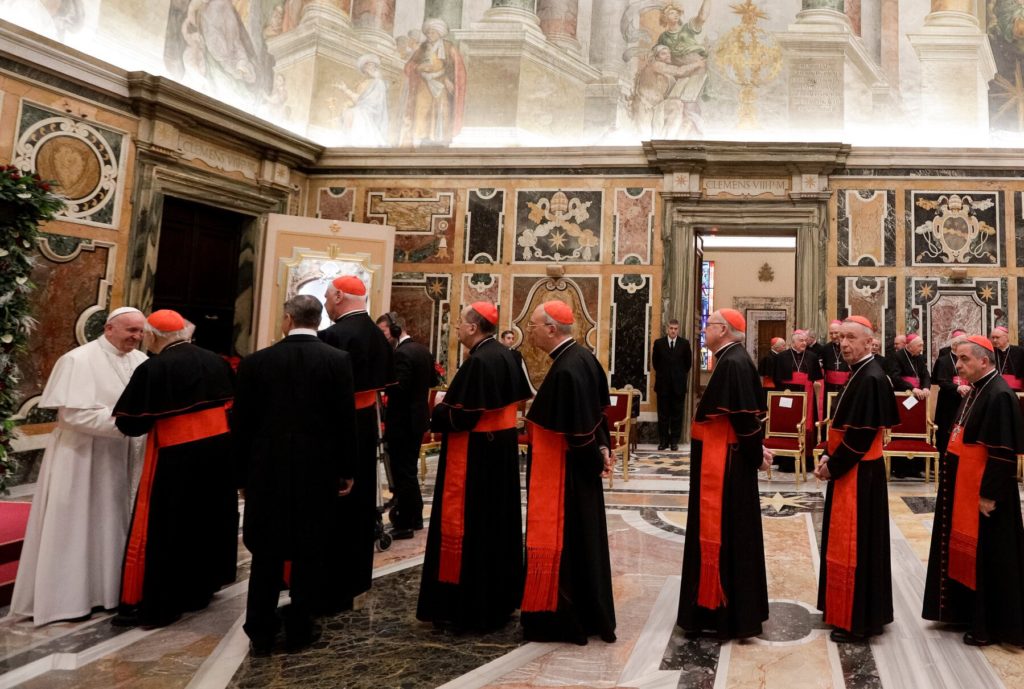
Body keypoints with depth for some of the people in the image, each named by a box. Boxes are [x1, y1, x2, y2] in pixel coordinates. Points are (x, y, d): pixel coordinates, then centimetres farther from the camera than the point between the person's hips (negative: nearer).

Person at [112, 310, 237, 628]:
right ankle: (198, 591, 30)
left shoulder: (153, 369, -15)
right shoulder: (217, 362, 2)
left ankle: (153, 605, 13)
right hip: (217, 453, 7)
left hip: (175, 459, -6)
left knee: (160, 530, 6)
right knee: (207, 522, 18)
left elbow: (131, 423, -10)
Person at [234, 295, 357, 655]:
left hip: (267, 471, 1)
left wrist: (243, 475, 10)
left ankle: (260, 632, 19)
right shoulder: (338, 360, -7)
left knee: (266, 552, 13)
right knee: (309, 552, 10)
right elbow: (346, 420, -7)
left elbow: (241, 423, 0)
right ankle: (299, 629, 18)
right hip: (318, 471, -1)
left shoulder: (255, 361, -3)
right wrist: (347, 469, 3)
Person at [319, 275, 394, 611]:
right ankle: (355, 576, 34)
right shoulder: (378, 334, 5)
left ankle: (335, 590, 12)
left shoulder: (334, 336, -21)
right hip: (366, 426, 9)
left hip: (338, 428, -9)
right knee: (358, 502, 19)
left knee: (333, 508, 2)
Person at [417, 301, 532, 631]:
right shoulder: (507, 356, 7)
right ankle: (500, 596, 29)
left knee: (468, 522, 0)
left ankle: (468, 605, 9)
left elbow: (461, 416, -25)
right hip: (502, 447, 10)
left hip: (474, 453, -10)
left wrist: (440, 407, -4)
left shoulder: (477, 361, -22)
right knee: (498, 518, 17)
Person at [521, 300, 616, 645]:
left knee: (558, 540, 4)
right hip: (581, 468, 10)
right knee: (583, 538, 18)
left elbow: (578, 427, -22)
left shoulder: (565, 371, -25)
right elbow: (598, 411, 10)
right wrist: (602, 449, 7)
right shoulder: (584, 357, 4)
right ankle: (592, 616, 32)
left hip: (561, 471, -10)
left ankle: (563, 619, 18)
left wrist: (596, 459, -8)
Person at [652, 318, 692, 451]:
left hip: (679, 384, 0)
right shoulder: (658, 343, 3)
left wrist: (681, 374, 13)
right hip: (663, 384, 0)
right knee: (663, 414, 4)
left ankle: (674, 440, 10)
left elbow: (688, 362, 10)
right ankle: (663, 440, 10)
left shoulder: (685, 343, 1)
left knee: (677, 414, 3)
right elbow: (655, 361, 13)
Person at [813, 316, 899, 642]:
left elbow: (861, 433, -22)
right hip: (847, 470, 10)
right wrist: (828, 457, 5)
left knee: (854, 544, -1)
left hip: (859, 473, -10)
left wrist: (832, 466, -14)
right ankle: (845, 611, 30)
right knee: (844, 541, 17)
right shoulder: (859, 373, 11)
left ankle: (857, 620, 12)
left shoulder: (871, 379, -19)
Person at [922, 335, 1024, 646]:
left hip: (983, 493, -10)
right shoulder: (977, 391, 10)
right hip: (963, 487, 10)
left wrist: (989, 496, -21)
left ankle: (989, 625, 15)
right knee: (965, 550, 17)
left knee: (986, 556, 2)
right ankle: (966, 611, 30)